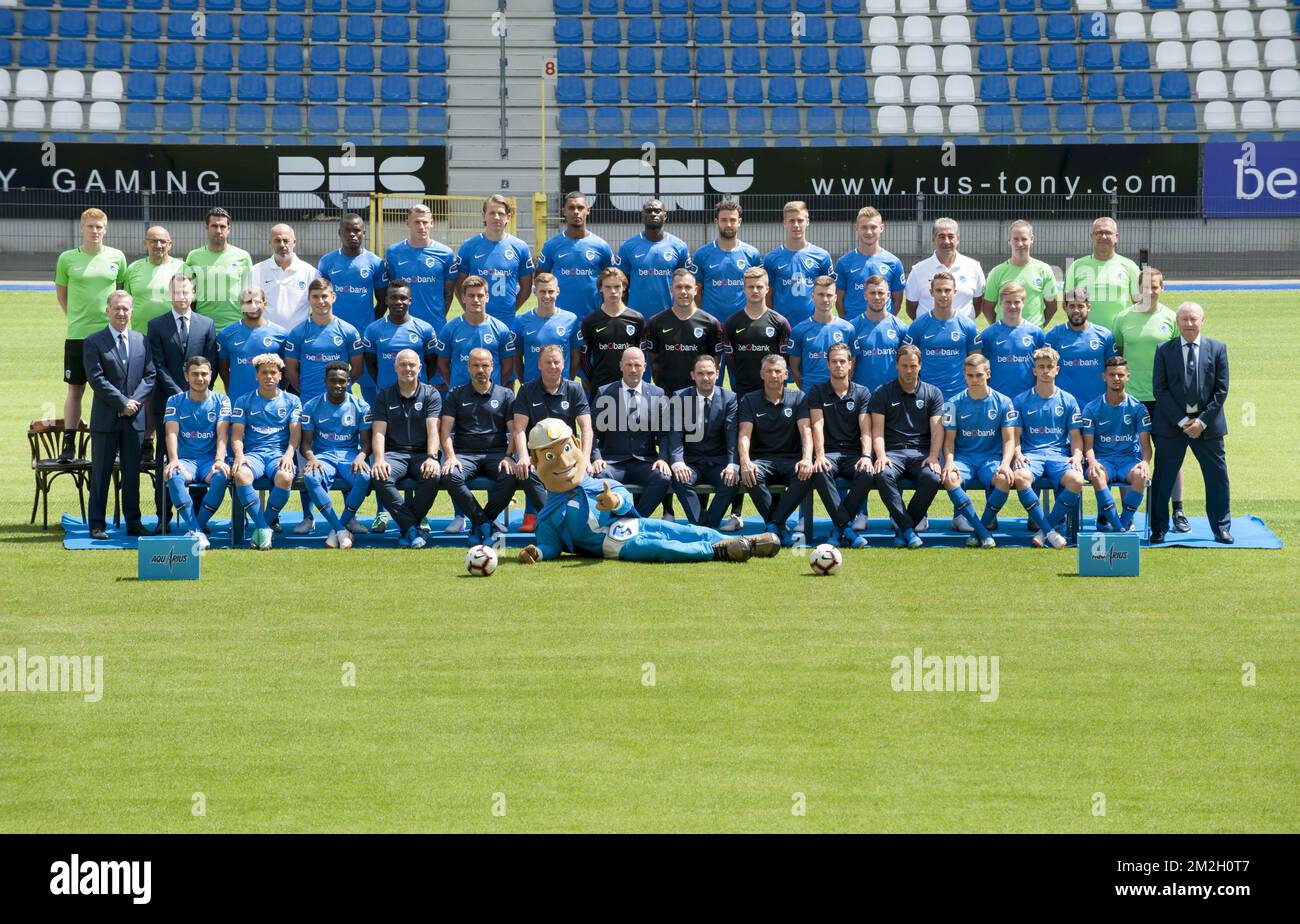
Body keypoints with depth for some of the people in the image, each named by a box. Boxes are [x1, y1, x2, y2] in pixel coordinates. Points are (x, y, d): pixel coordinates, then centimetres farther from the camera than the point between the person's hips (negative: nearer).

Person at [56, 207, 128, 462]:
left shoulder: (116, 257, 5)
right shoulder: (67, 259, 2)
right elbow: (61, 295, 12)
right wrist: (78, 318, 8)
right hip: (77, 335, 0)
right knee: (75, 389, 3)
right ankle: (69, 443, 8)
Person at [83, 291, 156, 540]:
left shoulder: (141, 341, 10)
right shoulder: (93, 342, -2)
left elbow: (150, 376, 7)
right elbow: (96, 379, -10)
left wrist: (135, 401, -9)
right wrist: (122, 402, -14)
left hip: (134, 418, 3)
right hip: (105, 418, -3)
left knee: (132, 473, 7)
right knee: (100, 473, 1)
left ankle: (133, 523, 12)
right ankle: (97, 525, 5)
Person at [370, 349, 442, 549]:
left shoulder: (430, 394, 8)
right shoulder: (384, 396, 11)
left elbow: (433, 429, -4)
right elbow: (378, 432, 2)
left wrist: (432, 457, -22)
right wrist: (379, 460, -17)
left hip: (421, 452, -1)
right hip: (394, 453, 1)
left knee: (433, 476, -34)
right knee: (379, 477, -33)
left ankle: (407, 528, -16)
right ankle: (411, 527, -27)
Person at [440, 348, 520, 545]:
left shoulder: (505, 395, 13)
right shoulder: (456, 395, 14)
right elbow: (446, 430, 5)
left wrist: (508, 456, -13)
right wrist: (451, 457, -13)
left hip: (497, 453, 0)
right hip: (465, 453, 0)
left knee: (512, 475, -34)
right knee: (450, 476, -34)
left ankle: (479, 525, -18)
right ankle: (485, 524, -26)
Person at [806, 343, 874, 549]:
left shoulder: (862, 393, 10)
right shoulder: (818, 392, 9)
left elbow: (866, 429, 0)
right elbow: (817, 425, -4)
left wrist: (866, 456, -19)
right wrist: (819, 455, -20)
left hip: (854, 452, 1)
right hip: (828, 451, -1)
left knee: (868, 474, -33)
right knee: (820, 472, -36)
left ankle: (838, 528, -24)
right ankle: (846, 528, -38)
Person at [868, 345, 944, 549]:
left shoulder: (933, 393, 14)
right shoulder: (882, 393, 12)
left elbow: (937, 428, 3)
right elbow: (877, 429, 2)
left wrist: (933, 456, -15)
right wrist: (881, 456, -16)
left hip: (922, 452, 1)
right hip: (892, 451, 0)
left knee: (932, 477, -33)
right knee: (883, 475, -36)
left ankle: (901, 527, -16)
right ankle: (908, 528, -32)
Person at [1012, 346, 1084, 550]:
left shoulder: (1068, 400, 14)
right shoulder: (1021, 401, 13)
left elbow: (1075, 436, 13)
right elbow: (1015, 435, 9)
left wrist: (1077, 456, -6)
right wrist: (1018, 455, -10)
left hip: (1060, 454, 1)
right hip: (1030, 454, -1)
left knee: (1076, 481, -34)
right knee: (1020, 478, -37)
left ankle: (1045, 528, -17)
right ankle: (1050, 531, -24)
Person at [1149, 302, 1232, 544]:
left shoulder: (1217, 349, 4)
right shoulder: (1164, 350, 2)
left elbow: (1221, 390, 0)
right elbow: (1160, 390, -3)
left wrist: (1202, 421, -9)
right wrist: (1182, 421, -11)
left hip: (1207, 424, 1)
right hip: (1172, 423, -1)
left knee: (1217, 477, 4)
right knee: (1163, 478, 1)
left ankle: (1221, 529, 15)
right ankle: (1159, 529, 10)